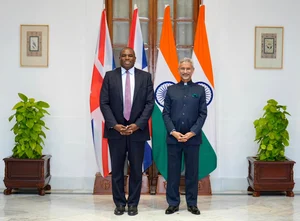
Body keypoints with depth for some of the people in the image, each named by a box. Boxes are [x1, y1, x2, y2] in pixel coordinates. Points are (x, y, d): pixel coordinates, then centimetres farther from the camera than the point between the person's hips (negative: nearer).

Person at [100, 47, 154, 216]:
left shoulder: (145, 76, 4)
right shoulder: (110, 76, 3)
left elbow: (150, 103, -1)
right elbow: (104, 103, -1)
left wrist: (137, 125, -12)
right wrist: (114, 125, -12)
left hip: (137, 130, 0)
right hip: (115, 130, 0)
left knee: (136, 170, 6)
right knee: (117, 169, 7)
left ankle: (133, 203, 18)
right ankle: (119, 203, 19)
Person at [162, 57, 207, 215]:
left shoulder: (199, 90, 6)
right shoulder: (171, 90, 7)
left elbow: (203, 114, 1)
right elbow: (165, 113, 3)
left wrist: (192, 133, -10)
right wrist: (173, 132, -9)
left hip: (193, 138, 0)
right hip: (173, 137, 1)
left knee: (192, 172, 6)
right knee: (173, 171, 5)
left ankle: (192, 203, 16)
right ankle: (173, 203, 15)